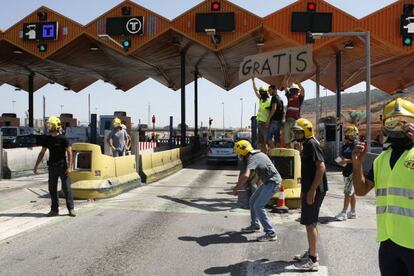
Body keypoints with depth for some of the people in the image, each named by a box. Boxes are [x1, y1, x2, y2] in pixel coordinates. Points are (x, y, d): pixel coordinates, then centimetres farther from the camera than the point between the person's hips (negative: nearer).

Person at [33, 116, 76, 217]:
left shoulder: (63, 139, -9)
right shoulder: (47, 139, 5)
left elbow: (69, 152, -9)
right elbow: (42, 153, 12)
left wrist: (69, 167, -16)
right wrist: (36, 166, 10)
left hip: (62, 166, -5)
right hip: (52, 166, 5)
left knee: (66, 188, -2)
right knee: (52, 189, 7)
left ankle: (71, 209, 6)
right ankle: (54, 210, 16)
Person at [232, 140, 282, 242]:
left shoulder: (252, 158, -19)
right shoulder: (256, 155, 12)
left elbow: (246, 176, -34)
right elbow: (247, 174, 25)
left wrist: (236, 189, -24)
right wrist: (238, 185, 25)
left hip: (272, 182, -10)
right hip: (268, 182, 10)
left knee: (258, 206, -13)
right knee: (252, 201, 18)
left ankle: (270, 233, -9)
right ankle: (254, 225, 33)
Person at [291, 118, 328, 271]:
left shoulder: (312, 144, -16)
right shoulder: (306, 144, 15)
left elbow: (321, 167, -23)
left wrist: (312, 190, -25)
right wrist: (305, 190, 22)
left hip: (314, 190, -10)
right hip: (309, 189, 10)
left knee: (310, 223, -6)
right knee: (312, 222, 17)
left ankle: (313, 260, 0)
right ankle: (311, 252, 28)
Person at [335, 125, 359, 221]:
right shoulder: (345, 145, 13)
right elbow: (342, 156, 20)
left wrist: (347, 161, -22)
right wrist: (342, 161, -2)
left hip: (353, 171, -8)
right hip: (346, 171, 8)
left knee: (348, 192, -8)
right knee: (352, 193, 13)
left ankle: (344, 213, -6)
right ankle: (353, 212, 20)